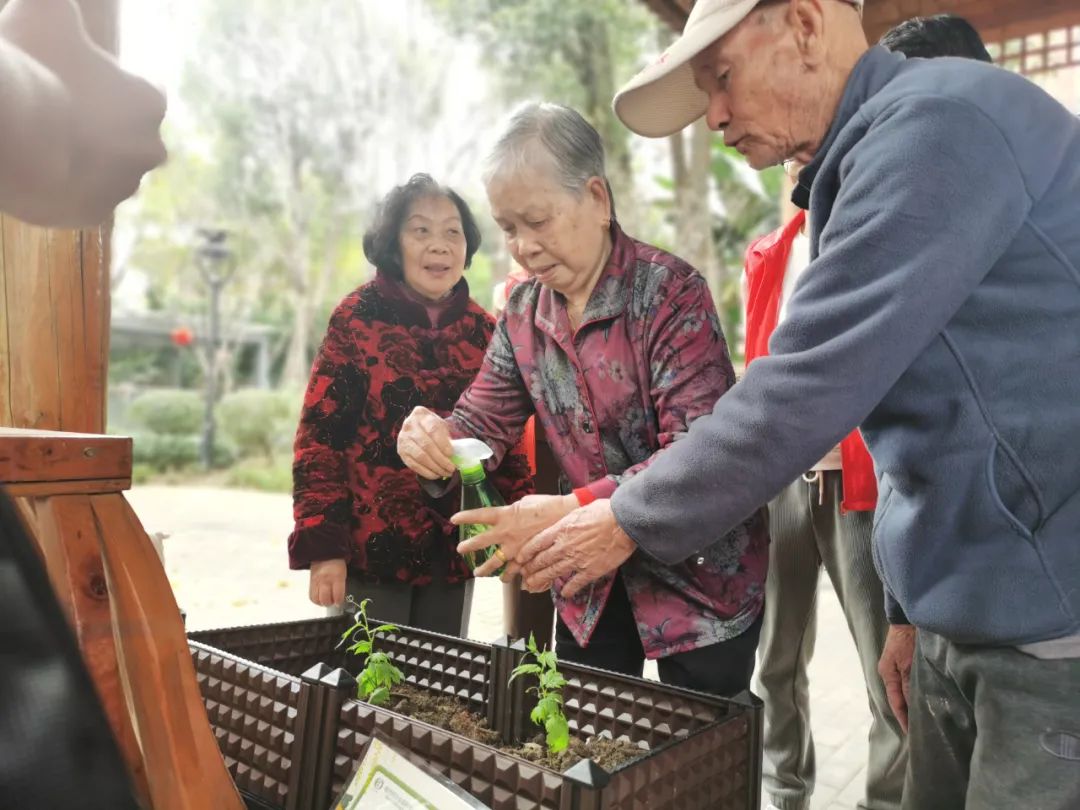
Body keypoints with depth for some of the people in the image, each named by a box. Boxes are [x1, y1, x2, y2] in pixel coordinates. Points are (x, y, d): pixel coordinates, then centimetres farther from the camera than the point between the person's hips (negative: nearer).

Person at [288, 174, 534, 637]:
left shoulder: (483, 330, 4)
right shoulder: (357, 317, -6)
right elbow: (318, 435, -7)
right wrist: (322, 546, -12)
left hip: (452, 554, 4)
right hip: (370, 549, -3)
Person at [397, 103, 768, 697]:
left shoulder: (669, 291, -19)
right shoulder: (524, 310, 1)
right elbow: (483, 421, 3)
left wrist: (574, 511, -35)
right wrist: (435, 436, -20)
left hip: (697, 569, -5)